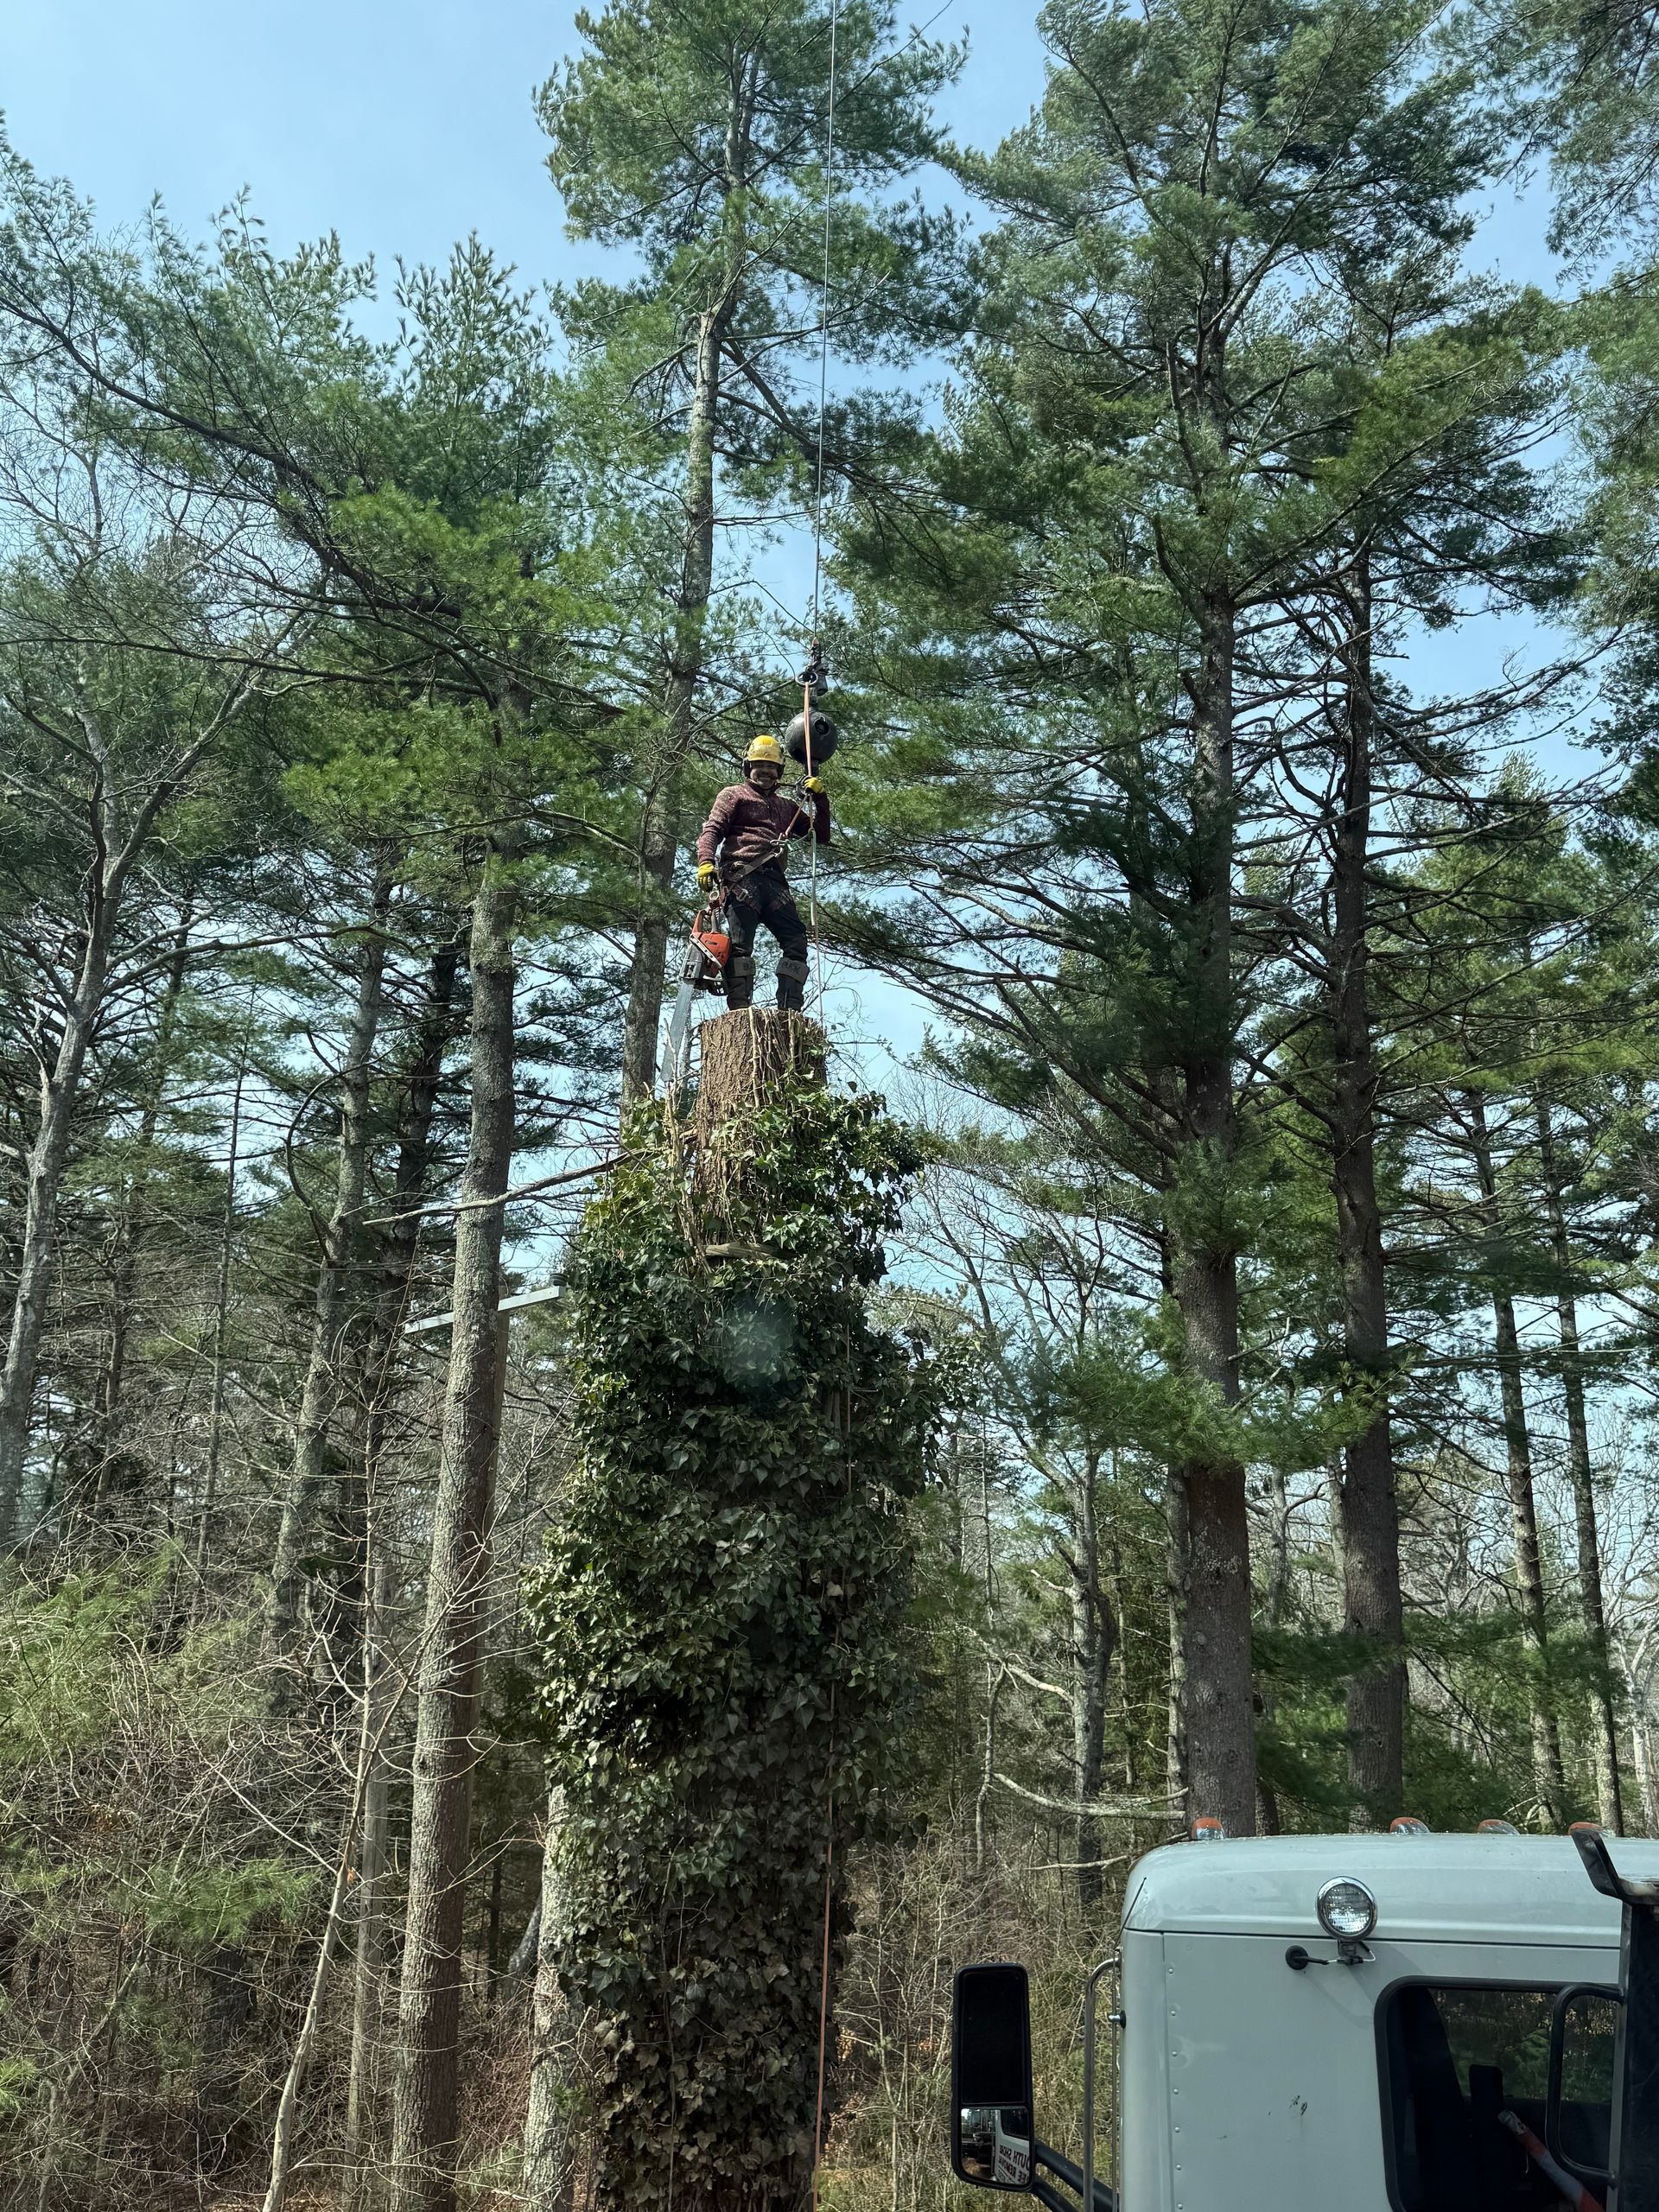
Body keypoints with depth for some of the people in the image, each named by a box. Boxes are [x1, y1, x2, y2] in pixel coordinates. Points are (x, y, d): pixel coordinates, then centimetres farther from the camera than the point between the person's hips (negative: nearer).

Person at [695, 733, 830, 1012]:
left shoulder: (786, 806, 32)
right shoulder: (734, 795, 18)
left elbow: (821, 836, 31)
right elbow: (712, 831, 3)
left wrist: (819, 799, 17)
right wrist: (705, 863, -16)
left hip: (775, 882, 5)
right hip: (742, 877, -5)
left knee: (796, 941, -10)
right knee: (741, 942, -15)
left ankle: (790, 1010, -14)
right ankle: (740, 1010, -21)